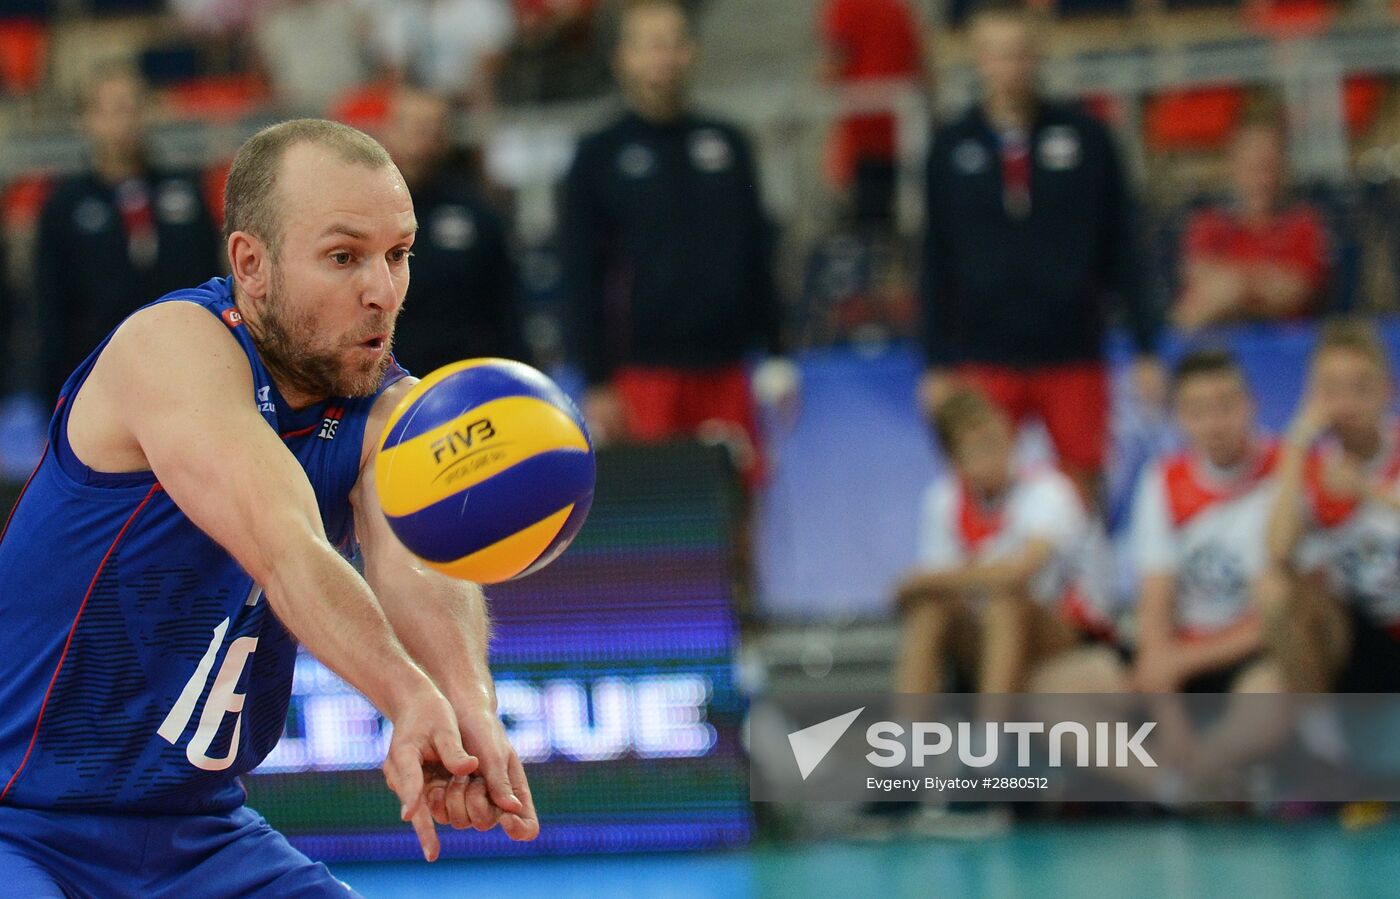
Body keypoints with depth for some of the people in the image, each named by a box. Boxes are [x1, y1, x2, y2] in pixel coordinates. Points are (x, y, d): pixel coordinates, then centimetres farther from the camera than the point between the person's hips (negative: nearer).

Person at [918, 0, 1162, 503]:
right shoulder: (952, 148, 5)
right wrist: (938, 364, 6)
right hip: (986, 361, 0)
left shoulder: (1084, 138, 2)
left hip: (1073, 354, 0)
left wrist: (1145, 348, 3)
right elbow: (938, 264, 9)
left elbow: (1122, 251, 5)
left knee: (1083, 491, 1)